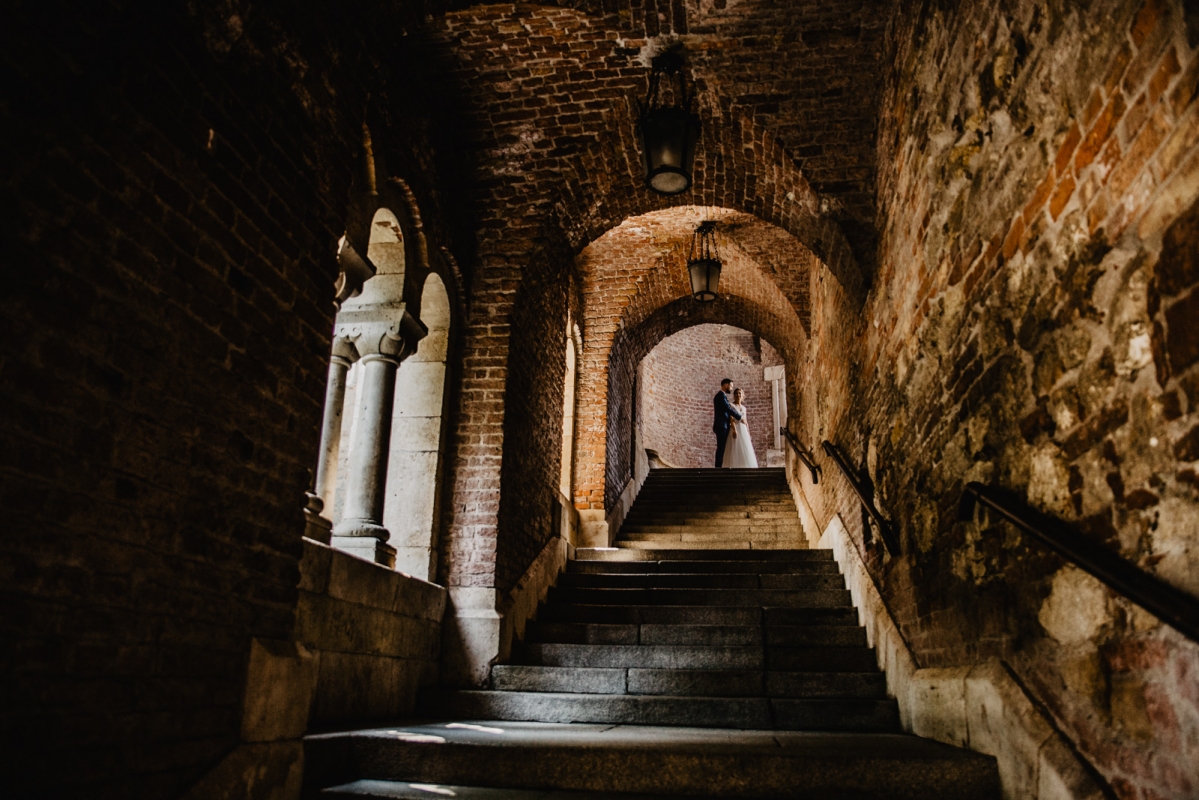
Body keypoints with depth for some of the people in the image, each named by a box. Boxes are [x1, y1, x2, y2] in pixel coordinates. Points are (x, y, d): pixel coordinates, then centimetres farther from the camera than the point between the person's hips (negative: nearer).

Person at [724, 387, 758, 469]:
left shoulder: (744, 408, 20)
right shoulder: (731, 405, 0)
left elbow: (746, 422, 19)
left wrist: (748, 435, 11)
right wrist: (734, 430, -26)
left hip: (744, 431, 6)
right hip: (735, 430, -6)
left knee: (745, 451, -1)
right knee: (735, 450, -13)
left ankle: (744, 469, 0)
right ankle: (735, 468, -17)